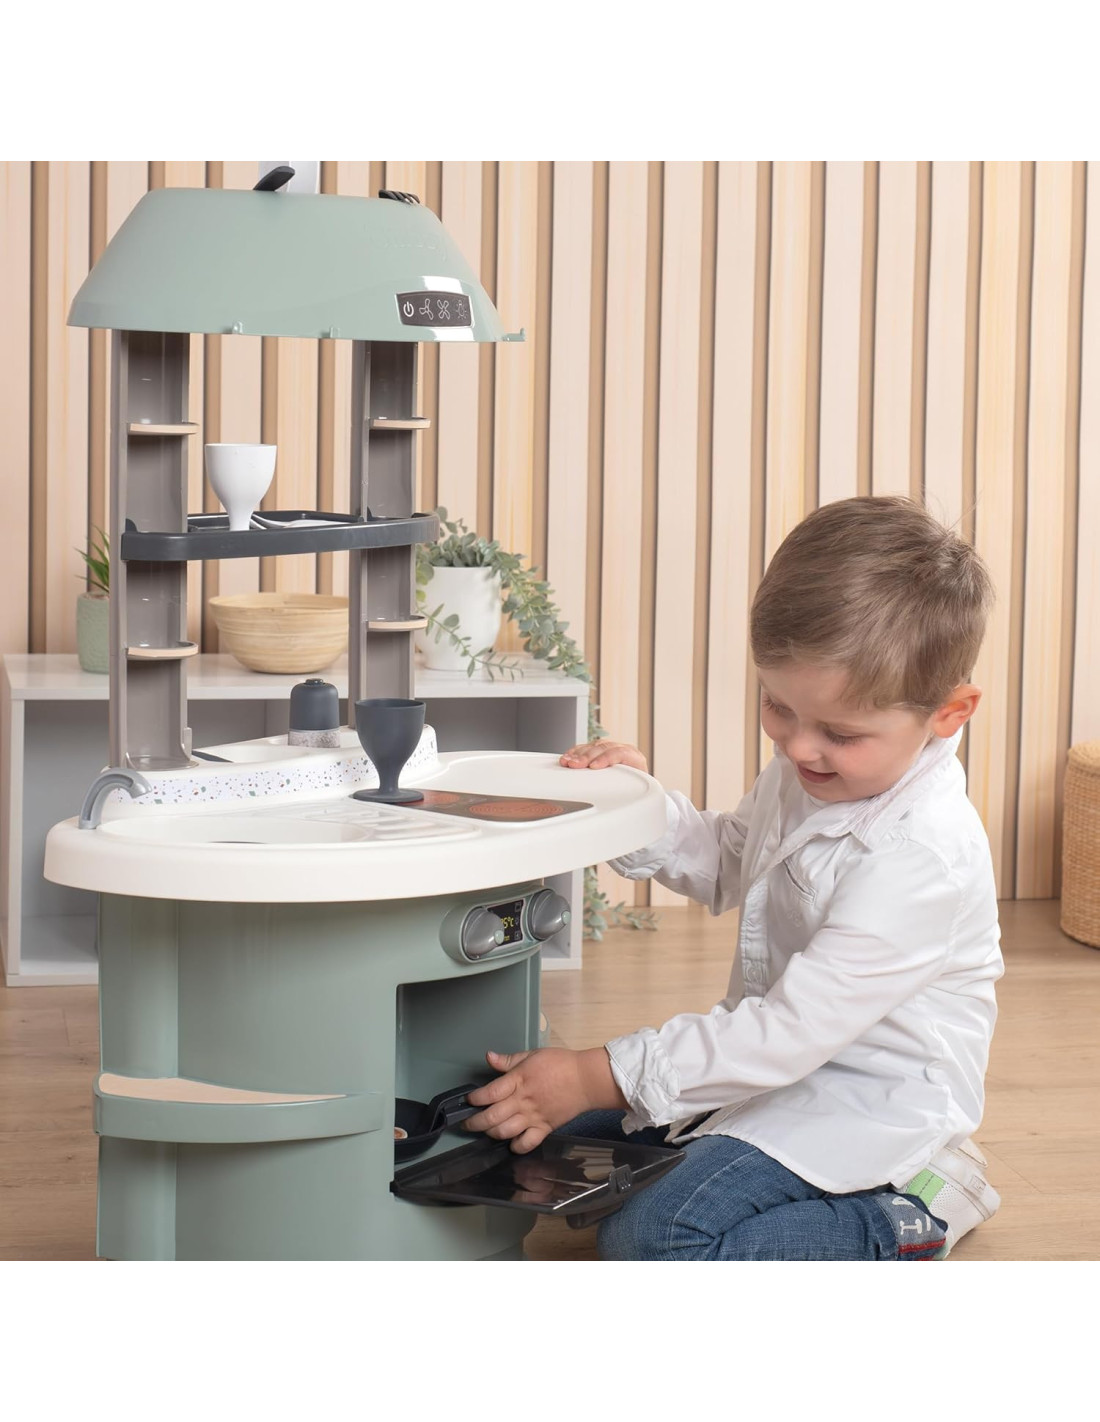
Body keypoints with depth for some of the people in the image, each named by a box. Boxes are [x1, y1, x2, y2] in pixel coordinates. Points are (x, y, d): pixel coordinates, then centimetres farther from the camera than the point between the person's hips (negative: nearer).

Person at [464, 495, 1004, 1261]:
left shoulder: (924, 856, -29)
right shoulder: (806, 776, -1)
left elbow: (793, 1030, -31)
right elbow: (727, 863, 21)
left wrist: (600, 1077, -29)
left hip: (867, 1105, -9)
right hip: (780, 1066, 10)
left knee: (658, 1240, -25)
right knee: (560, 1132, 10)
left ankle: (897, 1222, -6)